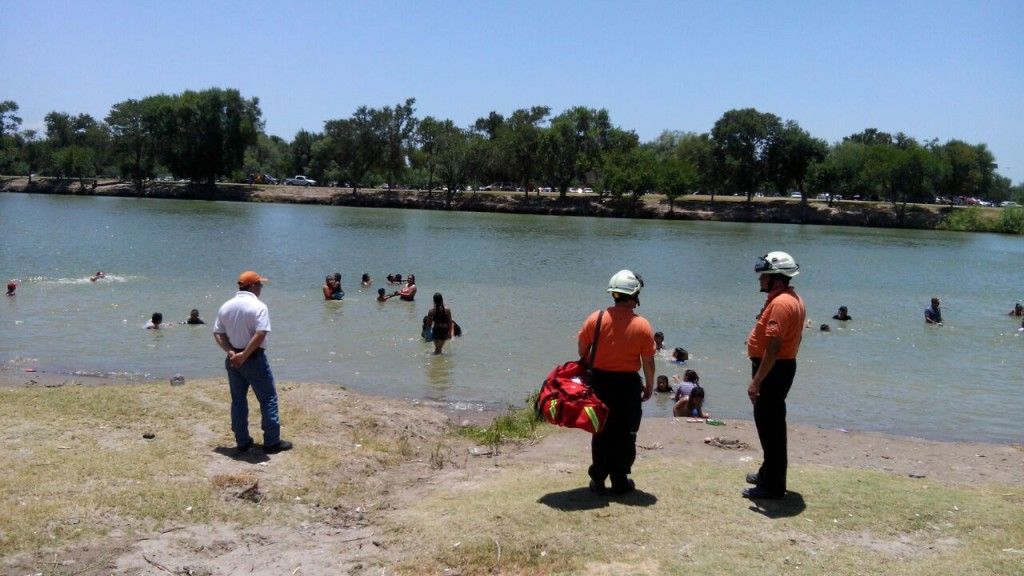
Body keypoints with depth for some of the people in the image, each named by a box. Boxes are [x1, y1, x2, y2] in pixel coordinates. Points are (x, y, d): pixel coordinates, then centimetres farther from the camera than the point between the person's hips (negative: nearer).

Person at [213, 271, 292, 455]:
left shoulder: (225, 307, 6)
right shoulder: (258, 307, -14)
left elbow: (217, 333, 3)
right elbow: (260, 335, -25)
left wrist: (230, 351, -7)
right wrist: (244, 355, -18)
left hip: (233, 359, 6)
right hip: (254, 358, -6)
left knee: (238, 400, 14)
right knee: (268, 399, 4)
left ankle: (242, 442, 19)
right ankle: (272, 442, 6)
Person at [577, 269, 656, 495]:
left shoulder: (596, 318, -6)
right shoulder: (642, 326, -10)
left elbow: (581, 349, 2)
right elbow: (648, 362, -7)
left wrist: (588, 372, 17)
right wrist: (649, 386, 7)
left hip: (599, 380, 2)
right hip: (628, 384, -2)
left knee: (601, 430, 13)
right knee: (625, 433, 10)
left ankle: (598, 478, 17)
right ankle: (620, 481, 14)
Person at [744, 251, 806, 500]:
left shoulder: (780, 303, -21)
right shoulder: (794, 300, 12)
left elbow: (773, 346, -27)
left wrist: (756, 381, -26)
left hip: (773, 369, -11)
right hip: (785, 365, 11)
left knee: (770, 425, -4)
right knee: (772, 424, 20)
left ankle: (772, 486, 2)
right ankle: (770, 473, 33)